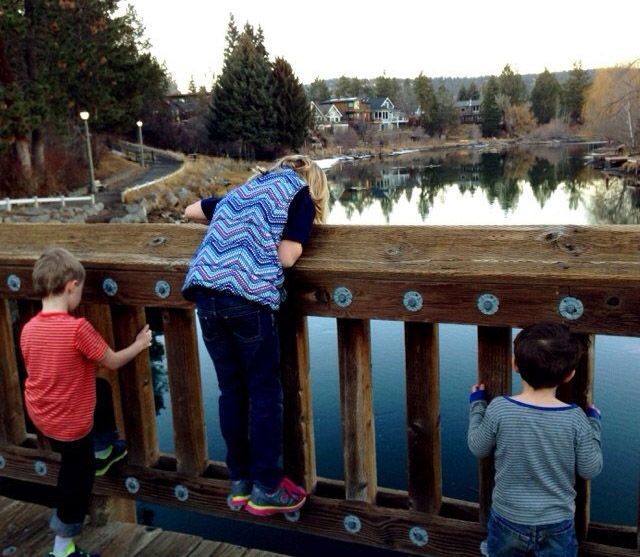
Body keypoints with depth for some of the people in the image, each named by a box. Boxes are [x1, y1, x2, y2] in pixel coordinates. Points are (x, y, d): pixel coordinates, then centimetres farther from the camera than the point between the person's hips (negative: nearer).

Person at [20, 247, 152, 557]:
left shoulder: (29, 329, -8)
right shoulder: (78, 328, -28)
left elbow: (41, 370, 6)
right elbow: (113, 362, -14)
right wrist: (139, 344, 4)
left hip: (41, 414, 7)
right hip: (70, 422, -6)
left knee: (102, 389, 28)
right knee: (76, 476, 14)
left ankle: (102, 454, 45)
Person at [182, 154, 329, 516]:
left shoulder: (246, 188, 28)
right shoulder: (301, 193, 12)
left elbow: (190, 211, 37)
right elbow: (286, 256, 0)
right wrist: (296, 239, 20)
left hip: (206, 292, 6)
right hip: (249, 297, -6)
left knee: (231, 390, 15)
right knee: (265, 393, 7)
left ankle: (240, 482, 26)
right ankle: (267, 489, 16)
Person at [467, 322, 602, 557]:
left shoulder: (498, 409, -20)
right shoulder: (575, 419, -19)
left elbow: (478, 448, -3)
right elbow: (590, 470, -6)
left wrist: (477, 403, 9)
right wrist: (593, 422, 7)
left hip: (508, 521, 0)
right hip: (556, 526, 0)